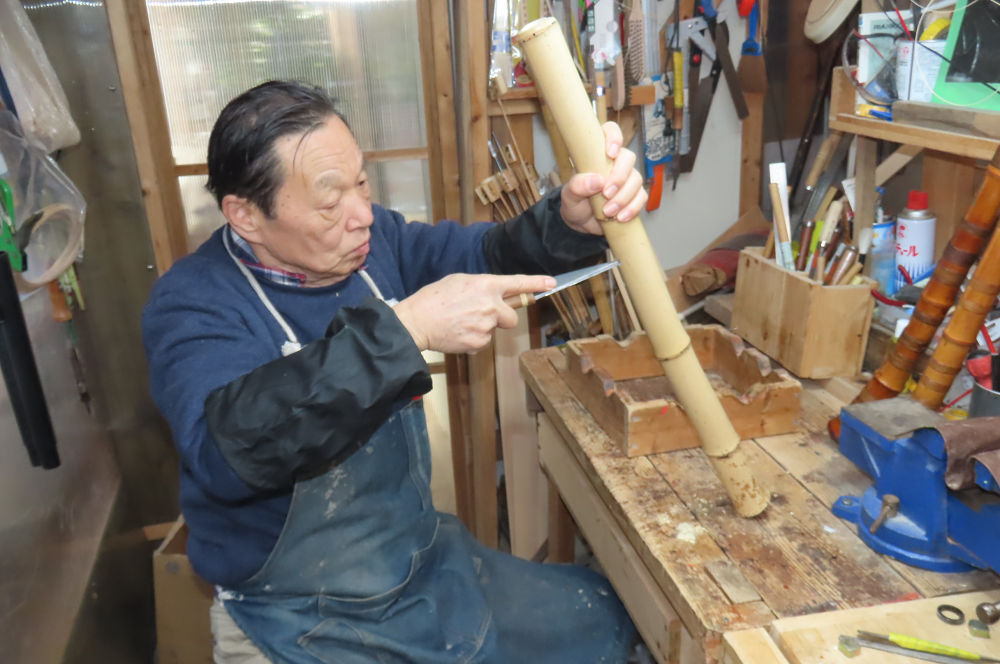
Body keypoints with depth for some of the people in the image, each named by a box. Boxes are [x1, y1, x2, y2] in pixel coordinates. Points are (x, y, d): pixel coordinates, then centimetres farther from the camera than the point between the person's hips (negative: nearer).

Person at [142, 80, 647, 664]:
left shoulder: (371, 240, -2)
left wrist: (573, 219, -22)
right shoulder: (192, 302, -19)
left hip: (424, 560, 6)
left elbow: (491, 253, 0)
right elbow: (228, 448, -37)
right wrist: (403, 329, -42)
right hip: (299, 616, -5)